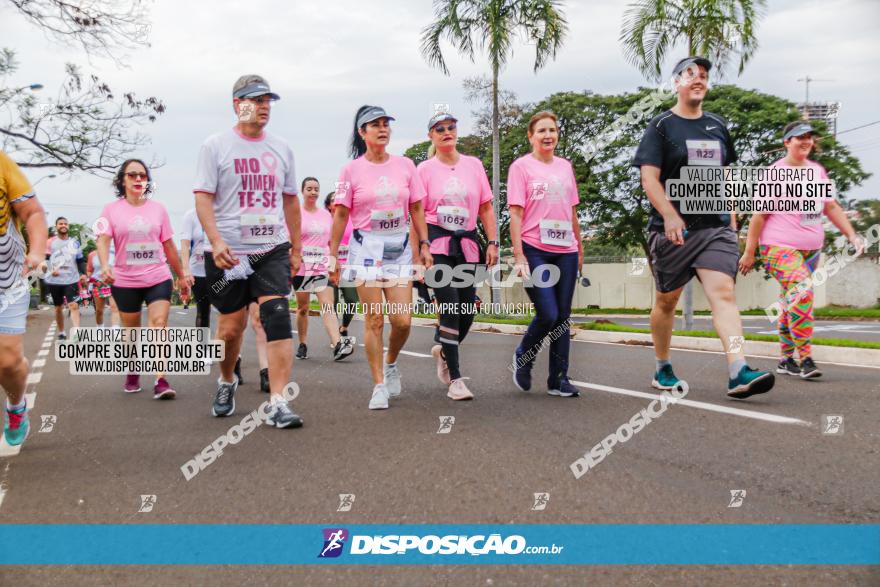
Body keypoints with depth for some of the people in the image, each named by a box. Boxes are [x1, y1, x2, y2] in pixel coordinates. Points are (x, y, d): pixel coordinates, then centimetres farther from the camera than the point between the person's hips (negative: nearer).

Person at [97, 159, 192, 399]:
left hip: (158, 278, 0)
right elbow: (103, 240, -11)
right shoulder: (112, 209, 0)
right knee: (131, 331, 12)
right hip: (125, 282, 0)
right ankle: (132, 374, 34)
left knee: (159, 324, -15)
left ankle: (161, 381, -19)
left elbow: (168, 245, 11)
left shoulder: (158, 208, 6)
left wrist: (182, 276, 14)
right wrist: (105, 266, -30)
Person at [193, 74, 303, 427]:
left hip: (273, 250, 2)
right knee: (231, 326, 5)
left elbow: (290, 201, 18)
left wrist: (296, 248, 16)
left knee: (278, 318, -14)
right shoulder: (216, 146, 1)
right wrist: (216, 241, -19)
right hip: (227, 253, -2)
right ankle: (226, 381, 35)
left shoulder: (281, 149, 13)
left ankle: (277, 403, -14)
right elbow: (203, 197, -5)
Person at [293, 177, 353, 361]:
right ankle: (303, 344, 23)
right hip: (302, 268, -2)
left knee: (328, 306, -10)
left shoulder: (326, 215, 12)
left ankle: (337, 345, -21)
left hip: (323, 267, 2)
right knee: (303, 308, 8)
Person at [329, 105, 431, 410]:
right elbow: (341, 214, 2)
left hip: (400, 248, 2)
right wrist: (333, 254, 0)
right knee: (374, 320, -3)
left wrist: (424, 245, 5)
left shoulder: (405, 165, 7)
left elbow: (416, 209, 11)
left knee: (403, 320, -4)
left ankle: (390, 363, 26)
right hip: (366, 248, -2)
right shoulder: (351, 170, 0)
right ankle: (379, 385, 8)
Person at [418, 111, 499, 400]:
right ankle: (455, 379, -4)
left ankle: (442, 349, 35)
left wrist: (493, 242, 4)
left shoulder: (473, 165, 10)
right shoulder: (425, 169, 1)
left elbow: (486, 208, 11)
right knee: (451, 308, -11)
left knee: (468, 310, 4)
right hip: (437, 243, -4)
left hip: (467, 244, 4)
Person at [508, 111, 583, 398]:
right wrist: (519, 256, -13)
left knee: (562, 317, 5)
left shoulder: (565, 166, 15)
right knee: (548, 315, -12)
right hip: (535, 251, -5)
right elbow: (516, 214, -6)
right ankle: (522, 358, 16)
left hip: (565, 251, 5)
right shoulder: (521, 166, -1)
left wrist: (579, 249, 20)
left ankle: (558, 379, 14)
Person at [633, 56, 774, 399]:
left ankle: (738, 373, -23)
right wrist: (670, 216, -21)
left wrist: (731, 217, 16)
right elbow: (649, 177, -9)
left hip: (716, 228, 3)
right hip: (673, 228, -3)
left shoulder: (718, 126, 15)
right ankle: (662, 369, 26)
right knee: (666, 300, 8)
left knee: (723, 293, -14)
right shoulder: (662, 126, 0)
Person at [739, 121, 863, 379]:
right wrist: (749, 252, -6)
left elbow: (832, 208, 20)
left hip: (811, 249, 7)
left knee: (792, 303, 11)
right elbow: (759, 215, -5)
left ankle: (786, 360, 20)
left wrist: (852, 235, 11)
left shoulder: (818, 171, 13)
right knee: (802, 293, -24)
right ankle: (805, 360, -22)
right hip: (779, 247, -6)